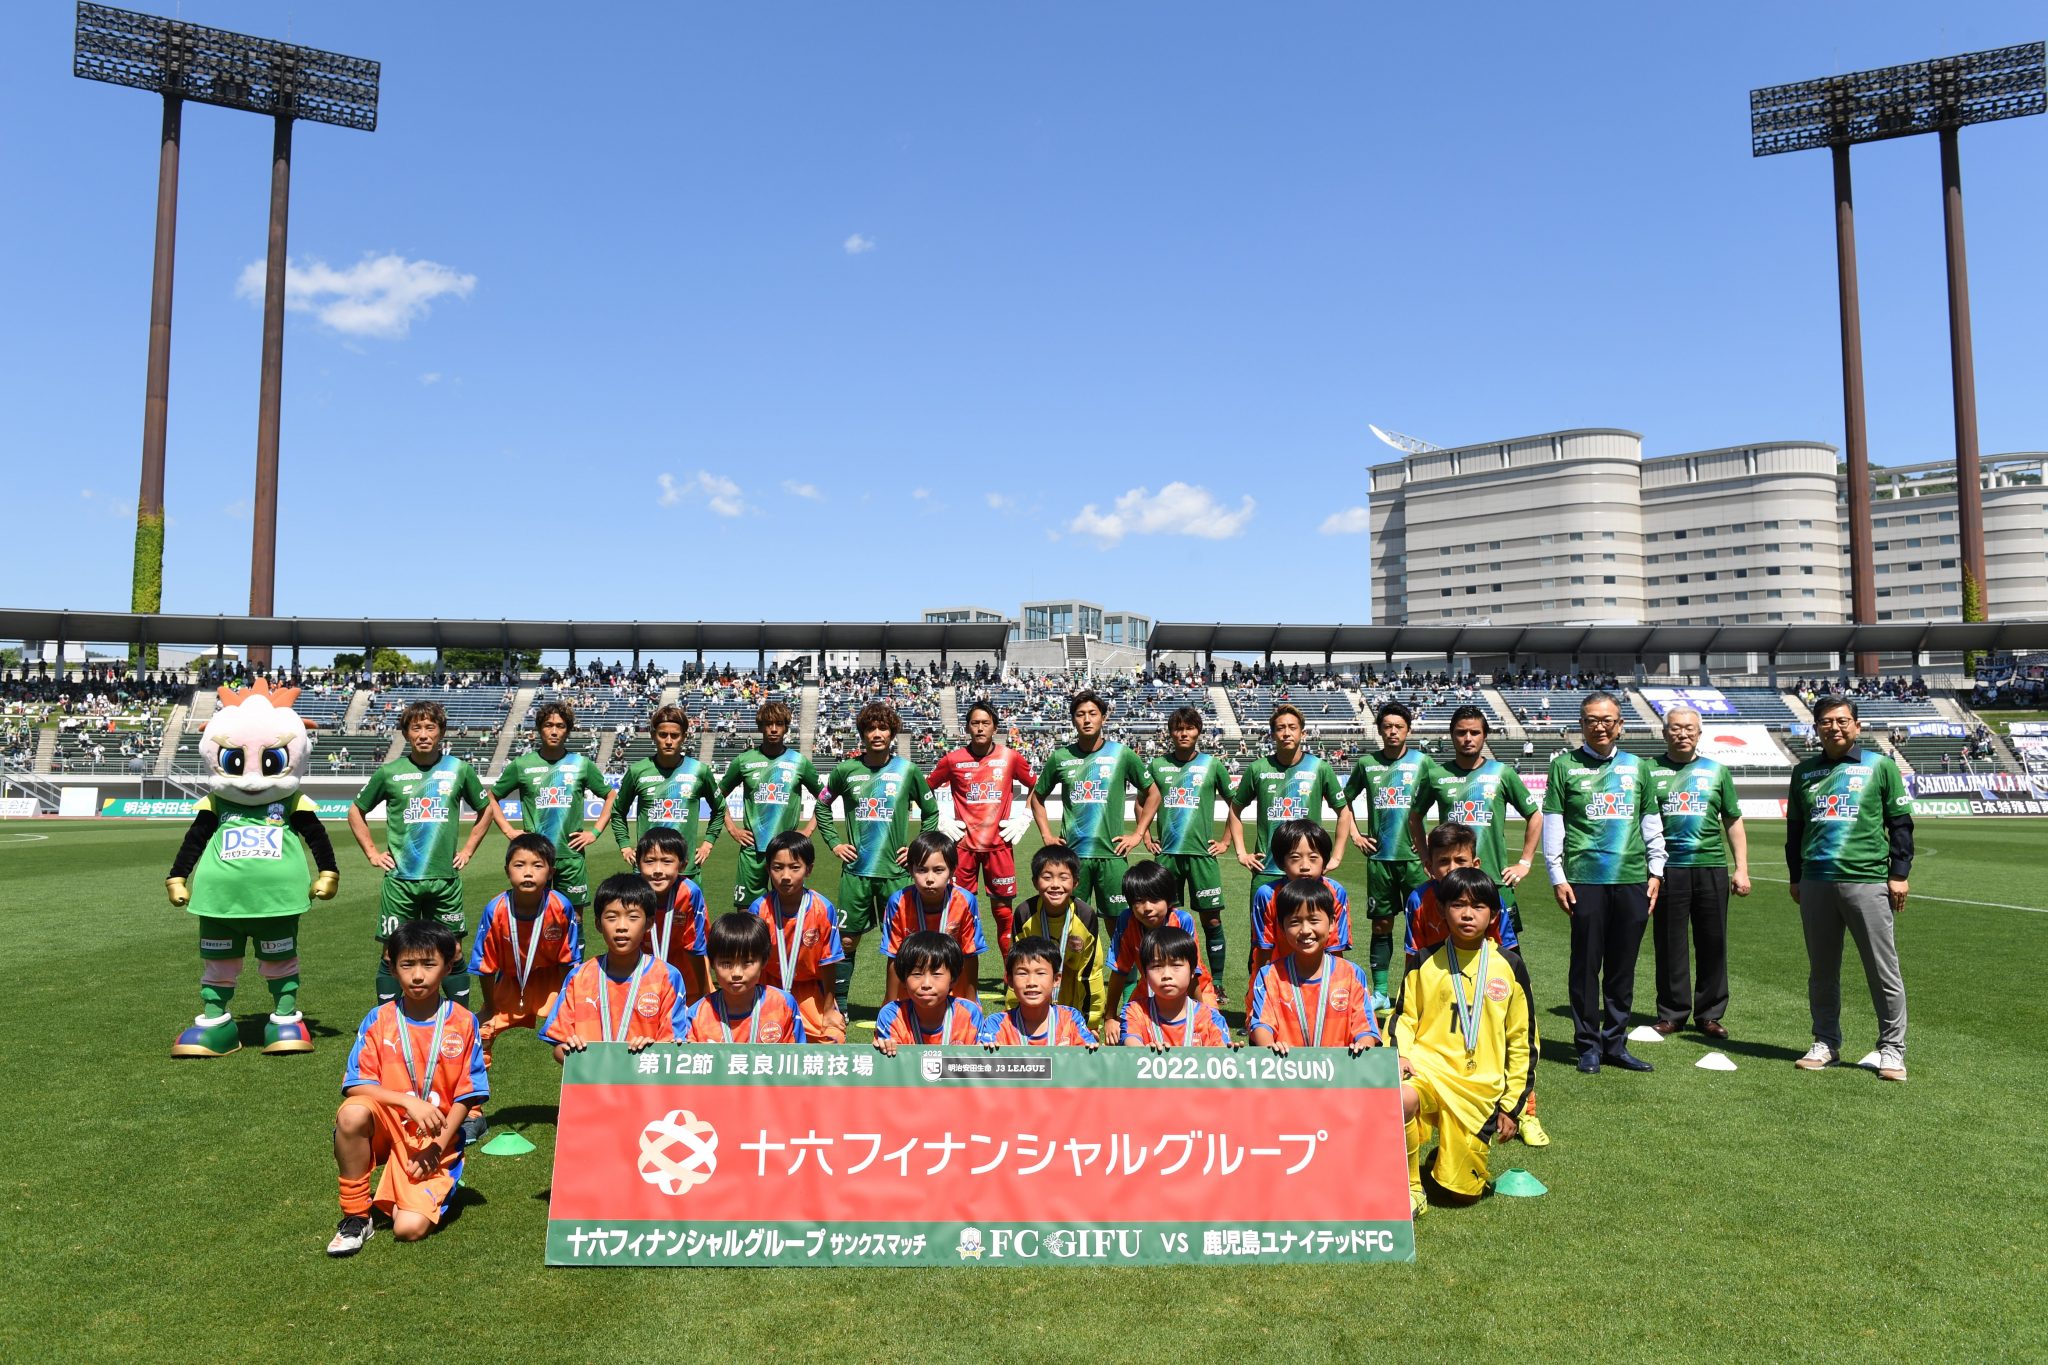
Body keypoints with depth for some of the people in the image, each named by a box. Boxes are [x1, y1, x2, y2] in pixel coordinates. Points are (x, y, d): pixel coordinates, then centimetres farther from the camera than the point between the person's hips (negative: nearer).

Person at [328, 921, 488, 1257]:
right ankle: (355, 1216, -12)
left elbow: (465, 1096, -2)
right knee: (352, 1114, -33)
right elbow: (356, 1086, -10)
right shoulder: (378, 1020, -3)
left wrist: (437, 1147, -12)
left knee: (409, 1228, -19)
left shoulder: (463, 1023, -4)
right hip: (386, 1127, 1)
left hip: (435, 1142, -1)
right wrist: (409, 1101, -24)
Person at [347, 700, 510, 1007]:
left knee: (453, 951, 6)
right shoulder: (390, 772, 0)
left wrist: (468, 849, 9)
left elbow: (487, 809, 16)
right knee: (391, 953, 3)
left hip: (445, 877, 1)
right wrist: (372, 852, 6)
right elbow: (356, 812, 14)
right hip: (399, 878, 0)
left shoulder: (459, 769, 2)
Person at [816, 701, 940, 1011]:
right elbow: (822, 805, 16)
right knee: (847, 939, 6)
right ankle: (839, 1007, 18)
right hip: (856, 871, 1)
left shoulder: (908, 770, -1)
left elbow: (930, 811, 11)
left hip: (895, 871, -1)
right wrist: (833, 842, 7)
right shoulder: (847, 770, 1)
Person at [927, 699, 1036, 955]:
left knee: (1003, 910, 5)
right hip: (964, 845, 0)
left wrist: (1023, 818, 3)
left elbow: (1036, 787, 12)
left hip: (999, 844, 0)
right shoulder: (952, 760, 0)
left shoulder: (1011, 757, 0)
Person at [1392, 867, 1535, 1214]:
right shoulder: (1426, 964, 2)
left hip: (1479, 1087, 1)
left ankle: (1458, 1152, 39)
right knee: (1399, 1100, -37)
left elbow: (1522, 1042, 8)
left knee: (1459, 1194, 3)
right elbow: (1404, 1016, 7)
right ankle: (1409, 1189, -14)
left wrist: (1512, 1104, 8)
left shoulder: (1508, 968, 2)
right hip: (1428, 1066, -1)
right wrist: (1399, 1054, -14)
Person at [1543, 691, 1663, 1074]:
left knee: (1623, 967, 8)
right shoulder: (1565, 765, 3)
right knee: (1586, 964, 1)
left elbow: (1652, 823, 18)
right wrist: (1557, 877, -3)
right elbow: (1552, 824, 2)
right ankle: (1588, 1044, 11)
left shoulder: (1637, 767, 13)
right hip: (1585, 880, -3)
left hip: (1632, 879, 3)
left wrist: (1655, 871, 11)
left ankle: (1615, 1043, 19)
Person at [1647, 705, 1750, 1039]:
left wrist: (1741, 869, 7)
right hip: (1667, 868, -2)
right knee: (1669, 945, 3)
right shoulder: (1650, 771, 5)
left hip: (1711, 866, 2)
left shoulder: (1716, 771, 12)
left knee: (1714, 944, 5)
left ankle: (1710, 1014, 17)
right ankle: (1671, 1013, 14)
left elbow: (1733, 823, 14)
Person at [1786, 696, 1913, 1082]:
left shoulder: (1880, 766, 4)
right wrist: (1795, 877, 16)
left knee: (1884, 970, 0)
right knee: (1821, 971, 9)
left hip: (1867, 881, -3)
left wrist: (1899, 873, -2)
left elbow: (1901, 823, 4)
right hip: (1815, 883, 3)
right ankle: (1826, 1043, 19)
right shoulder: (1804, 771, 13)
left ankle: (1892, 1049, 10)